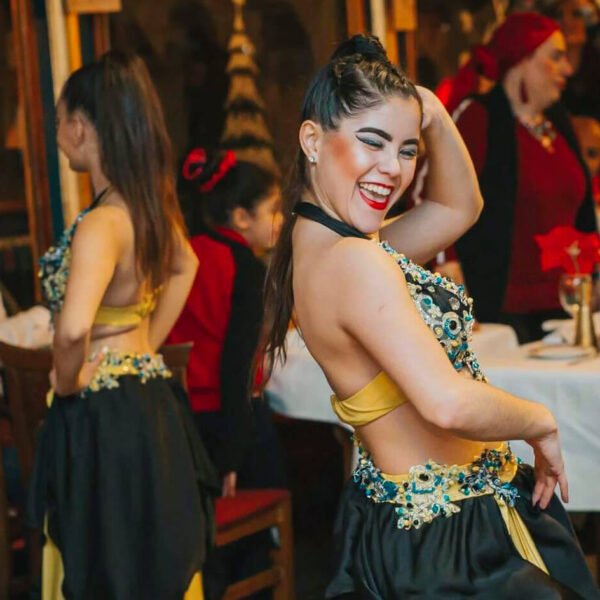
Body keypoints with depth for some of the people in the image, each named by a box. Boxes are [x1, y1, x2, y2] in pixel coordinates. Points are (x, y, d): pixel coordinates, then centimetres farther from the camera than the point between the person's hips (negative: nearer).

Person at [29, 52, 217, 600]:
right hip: (150, 405, 8)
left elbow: (74, 328, -38)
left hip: (104, 421, -8)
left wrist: (66, 384, -18)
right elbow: (185, 268, 25)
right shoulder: (153, 206, 3)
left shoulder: (101, 225, -23)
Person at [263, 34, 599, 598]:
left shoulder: (312, 244, 4)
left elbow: (459, 207, 17)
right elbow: (448, 403, -35)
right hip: (451, 535, -10)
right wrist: (542, 423, -17)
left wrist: (435, 119, 0)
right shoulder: (355, 262, -26)